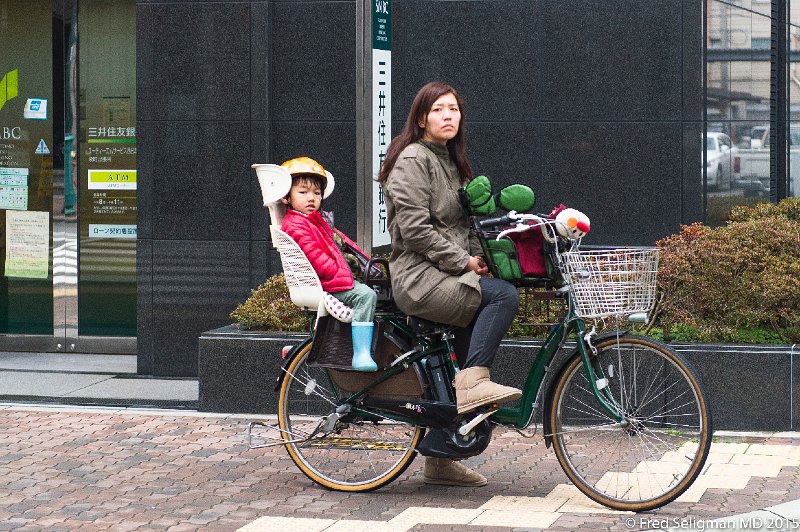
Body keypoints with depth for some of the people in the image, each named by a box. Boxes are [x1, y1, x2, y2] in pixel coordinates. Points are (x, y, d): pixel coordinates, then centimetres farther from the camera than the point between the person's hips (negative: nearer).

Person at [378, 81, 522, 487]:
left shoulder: (450, 160, 20)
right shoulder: (413, 159, -8)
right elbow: (414, 228, -17)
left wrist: (478, 257, 6)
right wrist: (462, 262, -16)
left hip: (447, 274, 9)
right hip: (419, 277, -9)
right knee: (503, 295, -27)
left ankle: (441, 461, 13)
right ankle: (474, 381, -22)